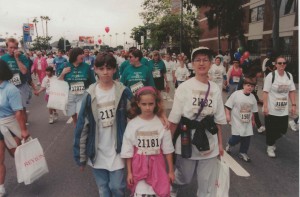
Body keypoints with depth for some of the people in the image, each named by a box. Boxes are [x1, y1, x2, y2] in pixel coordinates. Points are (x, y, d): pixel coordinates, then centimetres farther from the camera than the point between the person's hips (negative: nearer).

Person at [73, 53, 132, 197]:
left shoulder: (124, 92, -8)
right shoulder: (90, 95, -6)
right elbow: (82, 126, -2)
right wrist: (81, 155, 0)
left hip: (117, 150, -1)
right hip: (97, 152, 2)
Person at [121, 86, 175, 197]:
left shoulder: (161, 124, -7)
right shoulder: (132, 124, -7)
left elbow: (167, 149, 1)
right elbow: (128, 151, 0)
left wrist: (171, 171, 6)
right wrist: (129, 172, 2)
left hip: (156, 165, 1)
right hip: (139, 166, -1)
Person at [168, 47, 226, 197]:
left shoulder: (215, 89, 2)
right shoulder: (184, 87, -9)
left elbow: (218, 120, 8)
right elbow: (174, 120, -8)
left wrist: (220, 143, 9)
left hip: (209, 143, 3)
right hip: (187, 141, -2)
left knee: (207, 184, 13)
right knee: (184, 178, 17)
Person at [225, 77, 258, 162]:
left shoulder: (252, 97, 3)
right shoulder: (236, 94, -13)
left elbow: (253, 110, 14)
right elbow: (228, 105, -9)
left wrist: (252, 120, 19)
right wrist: (228, 115, -15)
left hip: (247, 122, 5)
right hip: (237, 121, -5)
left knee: (247, 138, 7)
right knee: (236, 137, -7)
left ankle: (243, 153, 27)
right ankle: (229, 144, 27)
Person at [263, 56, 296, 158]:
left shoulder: (289, 76, 5)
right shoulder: (271, 76, -11)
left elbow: (292, 92, 10)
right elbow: (265, 92, -13)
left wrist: (293, 105, 4)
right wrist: (265, 107, -17)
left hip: (284, 110, 5)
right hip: (271, 110, -5)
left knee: (283, 130, 12)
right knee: (271, 130, 6)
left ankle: (272, 141, 39)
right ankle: (270, 147, 27)